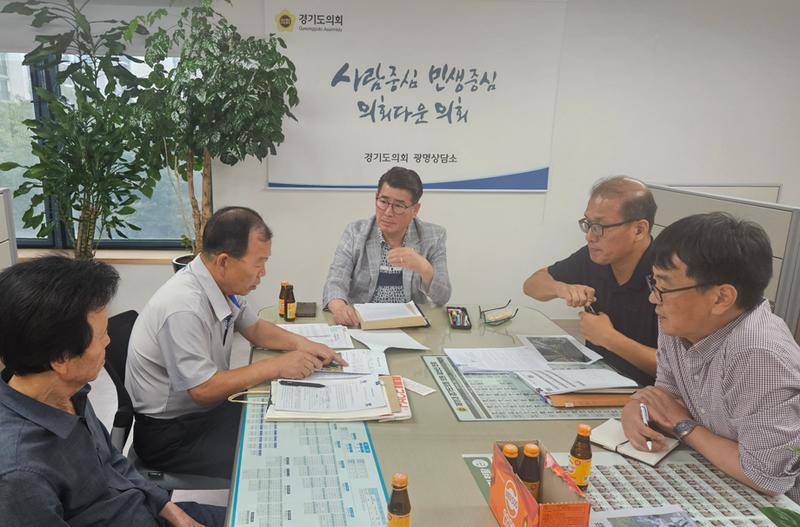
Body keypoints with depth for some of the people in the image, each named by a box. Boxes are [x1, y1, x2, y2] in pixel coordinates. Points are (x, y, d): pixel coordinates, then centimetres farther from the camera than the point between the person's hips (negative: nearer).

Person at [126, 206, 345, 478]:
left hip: (207, 407, 8)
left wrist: (302, 343, -5)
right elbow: (203, 389, -27)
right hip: (170, 433, -8)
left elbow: (254, 328, 12)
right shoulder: (184, 308, -30)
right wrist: (277, 367, -22)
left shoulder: (223, 283, -4)